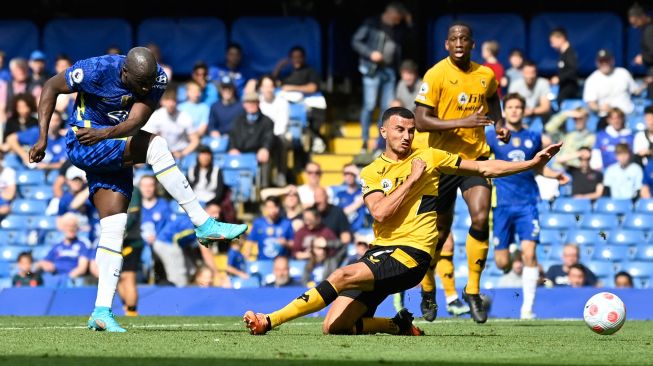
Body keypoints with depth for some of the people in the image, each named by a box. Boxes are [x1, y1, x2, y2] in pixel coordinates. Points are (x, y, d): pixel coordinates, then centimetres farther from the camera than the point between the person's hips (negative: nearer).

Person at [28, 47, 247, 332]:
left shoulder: (157, 79, -12)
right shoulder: (98, 70, -23)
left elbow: (135, 122, -25)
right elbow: (52, 87, -10)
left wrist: (103, 133, -45)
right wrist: (43, 137, -14)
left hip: (115, 152, 5)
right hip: (83, 146, -5)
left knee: (113, 228, -4)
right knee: (154, 146, -25)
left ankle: (102, 312, -2)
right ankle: (204, 225, -23)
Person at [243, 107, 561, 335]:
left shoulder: (429, 158, 6)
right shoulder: (371, 173, 10)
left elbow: (484, 169, 11)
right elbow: (380, 213, -7)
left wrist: (532, 163, 5)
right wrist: (413, 178, -8)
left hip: (412, 254, -4)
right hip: (381, 250, 5)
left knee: (343, 276, -29)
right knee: (334, 327, -9)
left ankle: (269, 321, -29)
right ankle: (399, 326, 11)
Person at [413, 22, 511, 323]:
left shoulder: (486, 75, 3)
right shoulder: (436, 75, -11)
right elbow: (421, 120, -19)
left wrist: (498, 123, 8)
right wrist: (463, 121, -26)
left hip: (475, 157, 3)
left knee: (480, 219, -18)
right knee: (440, 230, 6)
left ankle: (473, 290, -4)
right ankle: (427, 287, 33)